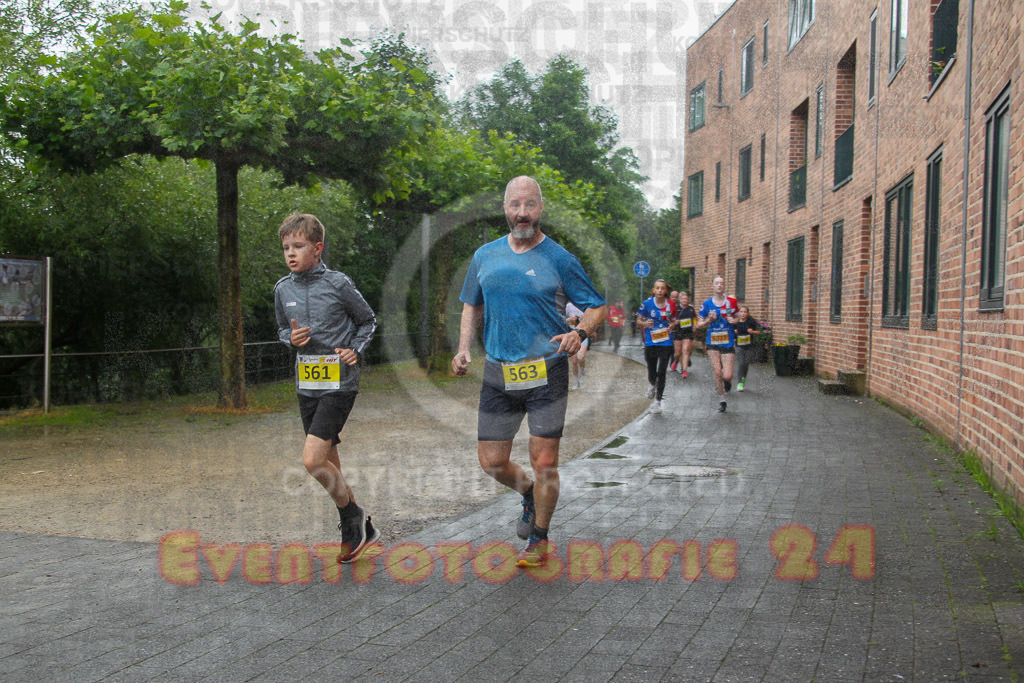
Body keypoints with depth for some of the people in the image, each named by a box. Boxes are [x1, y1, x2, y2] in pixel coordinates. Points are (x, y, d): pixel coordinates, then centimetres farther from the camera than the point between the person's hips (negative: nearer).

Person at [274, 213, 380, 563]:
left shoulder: (338, 283, -7)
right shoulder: (283, 289, 7)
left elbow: (368, 321, 5)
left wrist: (356, 349, -10)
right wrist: (291, 338, -2)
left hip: (339, 383, -6)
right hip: (307, 386, 6)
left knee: (312, 459, -17)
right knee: (328, 467, 11)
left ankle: (352, 515, 7)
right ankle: (360, 530, 27)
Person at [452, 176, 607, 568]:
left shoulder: (559, 259, -2)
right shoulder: (485, 256, 8)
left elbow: (597, 308, 4)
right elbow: (473, 305, 21)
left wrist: (579, 333, -17)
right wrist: (464, 348, 5)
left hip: (546, 372, -3)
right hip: (498, 373, 3)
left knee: (543, 461, -3)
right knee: (491, 461, 4)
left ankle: (539, 539, 19)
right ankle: (530, 495, 37)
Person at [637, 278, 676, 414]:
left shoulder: (670, 305, -2)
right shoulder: (647, 304, -5)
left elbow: (674, 321, 12)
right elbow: (639, 319, 5)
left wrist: (672, 325, -10)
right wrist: (644, 323, -16)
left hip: (666, 343, 0)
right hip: (650, 343, 0)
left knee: (661, 372, -6)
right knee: (651, 374, 10)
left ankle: (657, 401, 6)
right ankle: (653, 386, 48)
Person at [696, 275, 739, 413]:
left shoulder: (731, 302, -1)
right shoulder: (707, 304, 0)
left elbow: (737, 318, 15)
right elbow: (699, 325, 4)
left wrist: (734, 320, -8)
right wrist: (709, 320, -15)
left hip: (728, 343, -1)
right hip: (712, 343, 1)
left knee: (727, 376, -7)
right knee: (717, 373, -3)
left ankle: (727, 381, 31)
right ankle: (722, 400, 15)